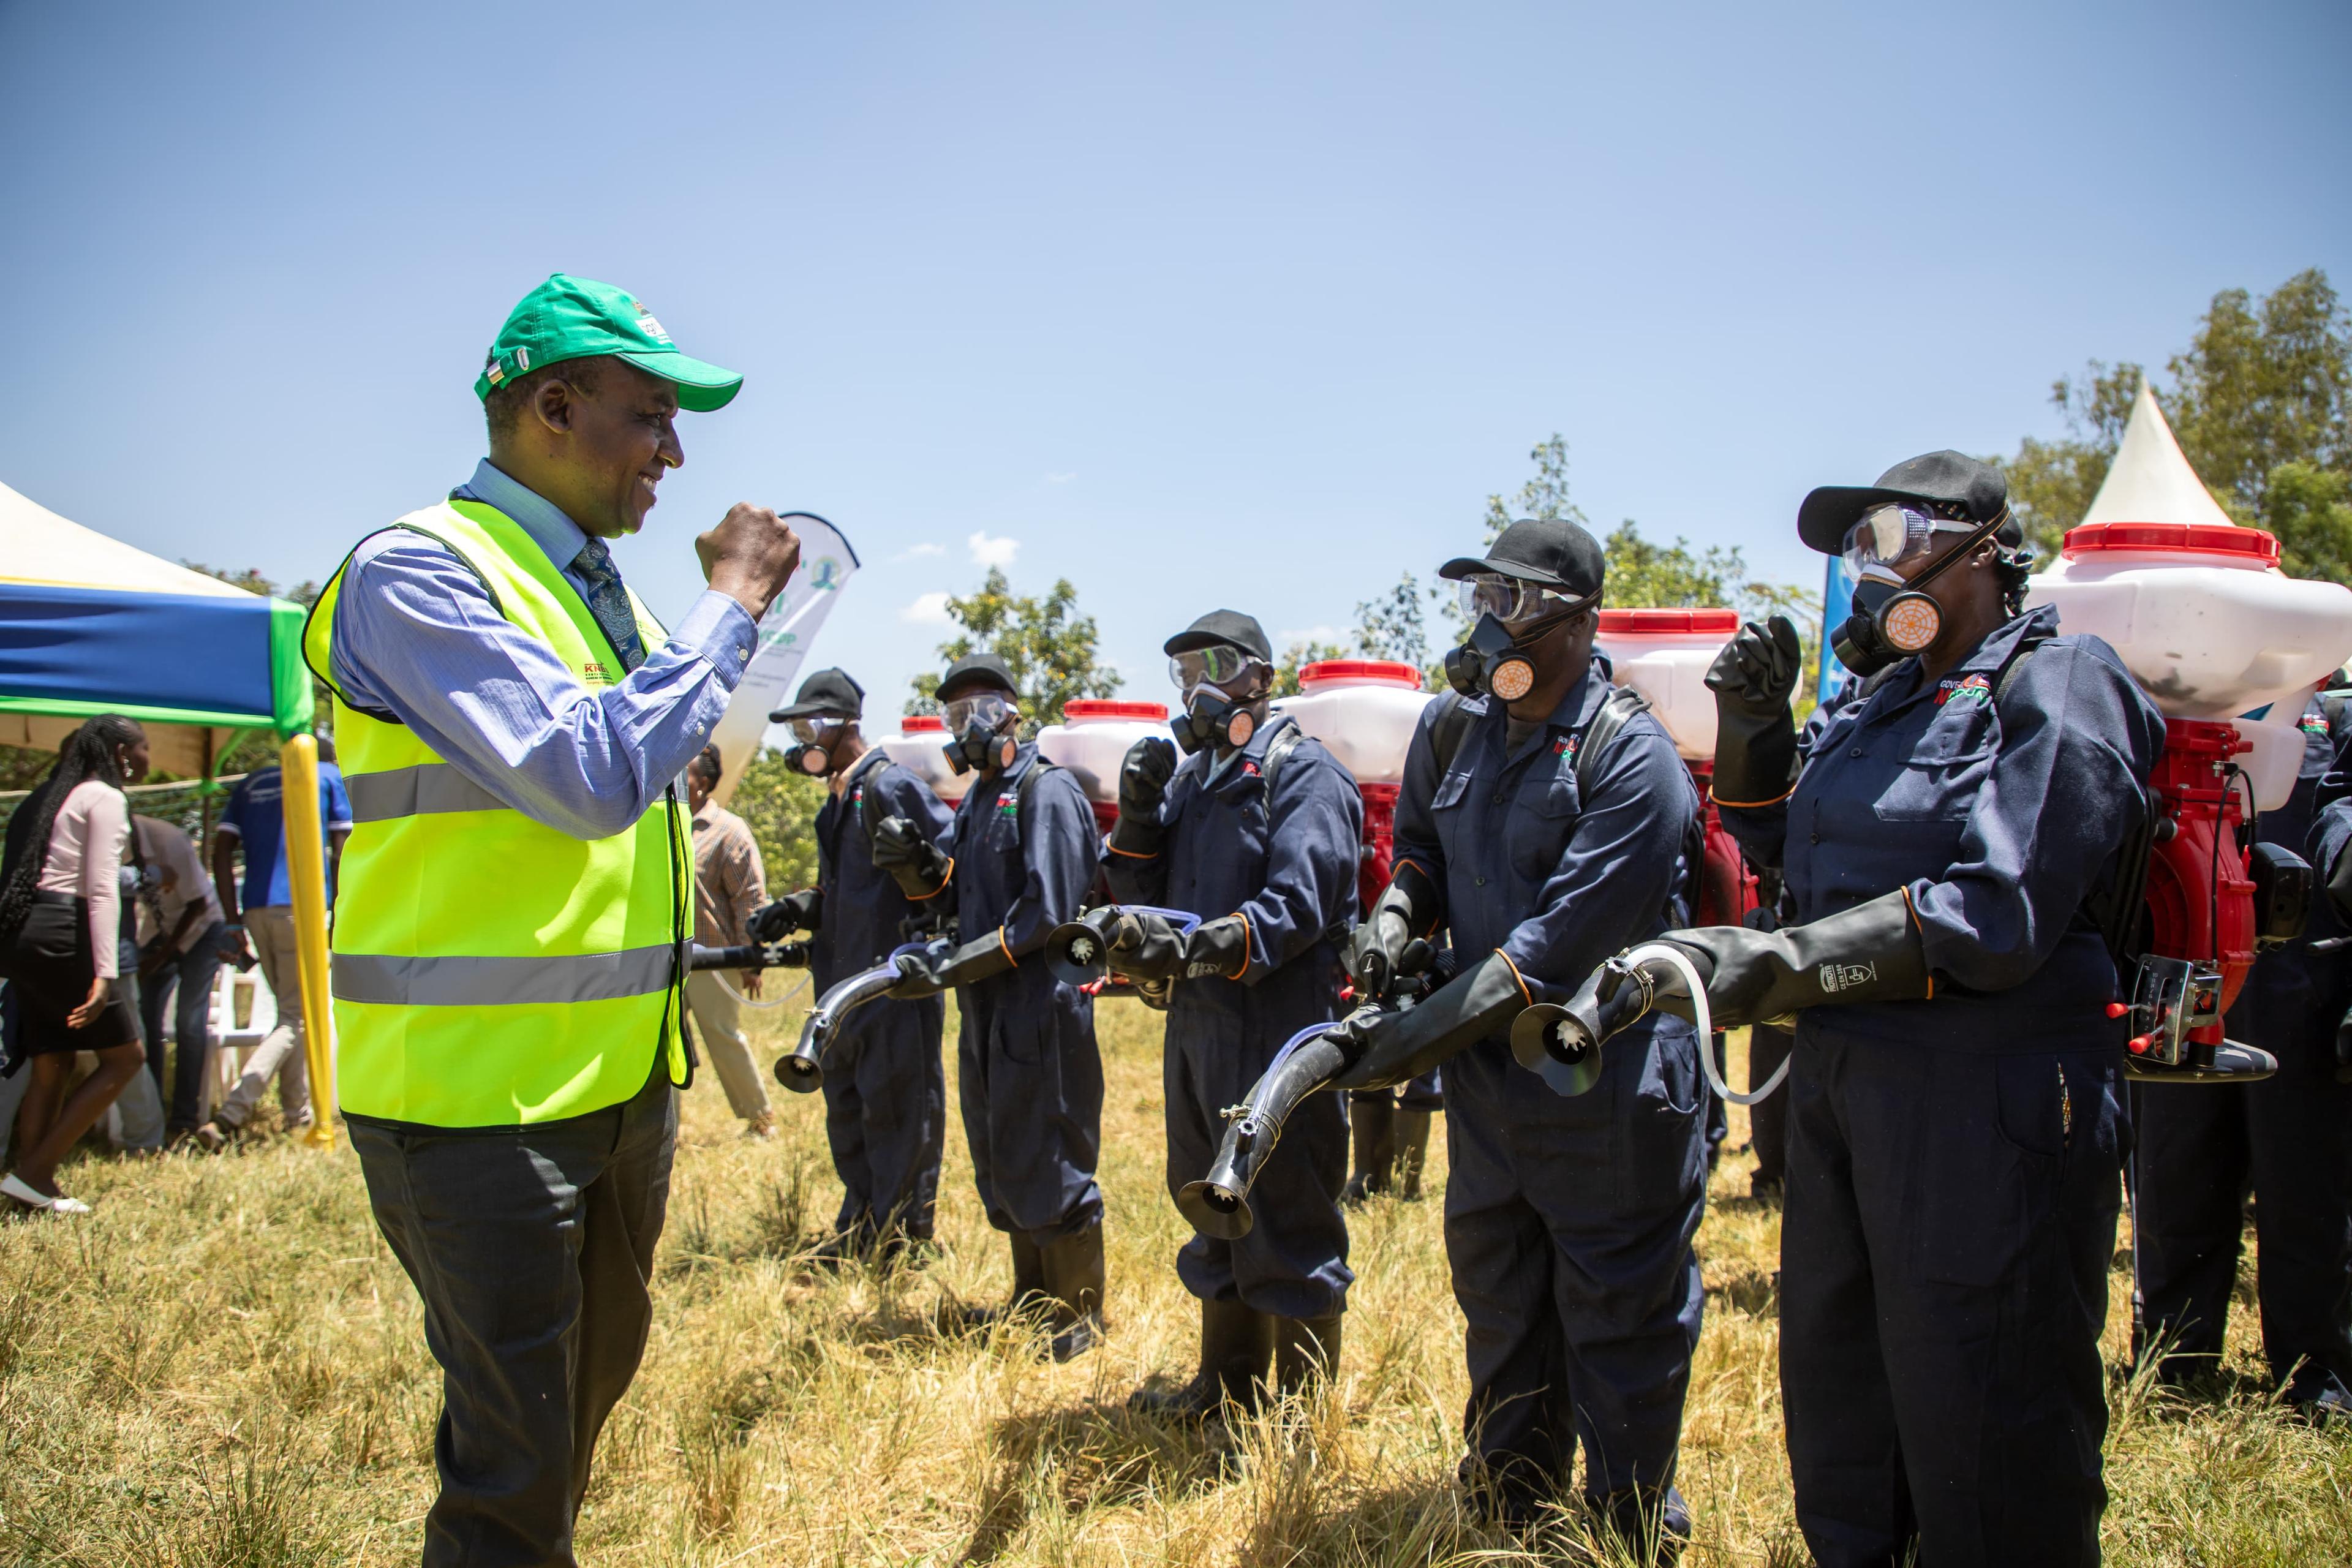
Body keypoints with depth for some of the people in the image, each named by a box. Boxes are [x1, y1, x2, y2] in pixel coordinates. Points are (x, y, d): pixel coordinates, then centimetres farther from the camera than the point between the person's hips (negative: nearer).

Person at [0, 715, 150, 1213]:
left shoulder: (53, 795, 22)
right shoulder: (105, 798, -4)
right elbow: (101, 889, -13)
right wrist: (105, 973, -19)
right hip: (61, 935, -9)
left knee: (52, 1066, 10)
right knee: (125, 1056, -2)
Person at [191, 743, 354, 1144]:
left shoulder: (250, 783, 21)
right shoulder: (330, 776, 10)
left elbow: (221, 850, 9)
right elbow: (340, 852, -1)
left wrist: (232, 922, 7)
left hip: (256, 910, 5)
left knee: (290, 1013, 18)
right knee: (296, 1020, -4)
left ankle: (298, 1117, 19)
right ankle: (229, 1117, -18)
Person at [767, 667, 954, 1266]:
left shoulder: (891, 787, -13)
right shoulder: (837, 800, 16)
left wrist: (929, 925, -21)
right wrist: (800, 908, 8)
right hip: (846, 983, 10)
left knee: (897, 1110, 0)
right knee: (847, 1112, 17)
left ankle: (900, 1239, 10)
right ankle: (858, 1232, 30)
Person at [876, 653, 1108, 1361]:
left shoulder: (1047, 792, -12)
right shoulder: (976, 799, 16)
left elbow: (1049, 913, -20)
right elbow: (950, 892, 17)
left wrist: (953, 969, -22)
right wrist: (914, 863, -4)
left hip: (1043, 1005, -9)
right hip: (987, 1010, 9)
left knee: (1048, 1161, -2)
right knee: (999, 1160, 16)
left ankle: (1080, 1315, 12)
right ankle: (1033, 1298, 31)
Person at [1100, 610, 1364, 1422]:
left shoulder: (1303, 773, -9)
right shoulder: (1191, 776, 16)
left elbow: (1298, 907, -21)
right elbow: (1142, 893, 14)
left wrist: (1197, 945, -35)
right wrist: (1138, 812, -3)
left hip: (1280, 1027, -8)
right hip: (1197, 1022, 8)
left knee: (1289, 1218, 0)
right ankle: (1226, 1380, 36)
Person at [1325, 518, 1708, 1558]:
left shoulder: (1630, 758, -19)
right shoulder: (1453, 728, 2)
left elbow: (1562, 945, -25)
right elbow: (1424, 839, 19)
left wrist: (1422, 1036, -27)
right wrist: (1399, 912, -3)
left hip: (1608, 1092, -6)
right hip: (1487, 1078, 7)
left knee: (1621, 1328, 7)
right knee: (1501, 1318, 19)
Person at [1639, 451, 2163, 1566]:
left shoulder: (2055, 686, -10)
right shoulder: (1881, 702, 13)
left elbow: (1998, 915, -22)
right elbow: (1778, 846, 26)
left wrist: (1781, 963, -28)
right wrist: (1751, 726, 8)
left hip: (1988, 1102, -8)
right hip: (1842, 1085, 8)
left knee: (1981, 1438, 0)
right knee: (1834, 1381, 20)